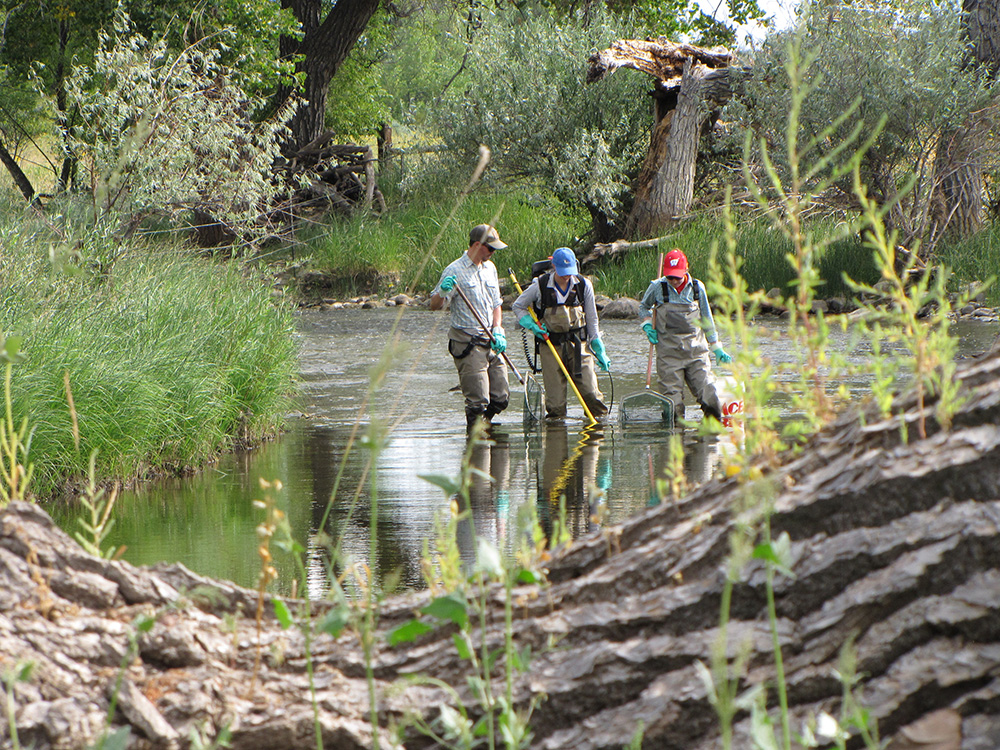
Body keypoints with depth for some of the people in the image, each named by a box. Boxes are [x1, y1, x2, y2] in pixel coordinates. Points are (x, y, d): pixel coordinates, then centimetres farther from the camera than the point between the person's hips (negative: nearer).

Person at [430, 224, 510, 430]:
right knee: (478, 398, -9)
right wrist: (442, 292, -33)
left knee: (501, 397, 8)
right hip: (468, 343, -7)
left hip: (491, 343, 7)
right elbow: (434, 305, -12)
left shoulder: (490, 268, 13)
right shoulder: (455, 270, -9)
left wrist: (498, 331, 5)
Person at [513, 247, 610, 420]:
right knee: (555, 399, -4)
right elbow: (518, 307, 9)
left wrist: (598, 350, 8)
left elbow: (592, 320, 8)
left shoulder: (583, 285, -1)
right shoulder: (540, 286, -6)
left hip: (578, 343, 1)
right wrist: (532, 326, -7)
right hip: (550, 346, -1)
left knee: (590, 391, -7)